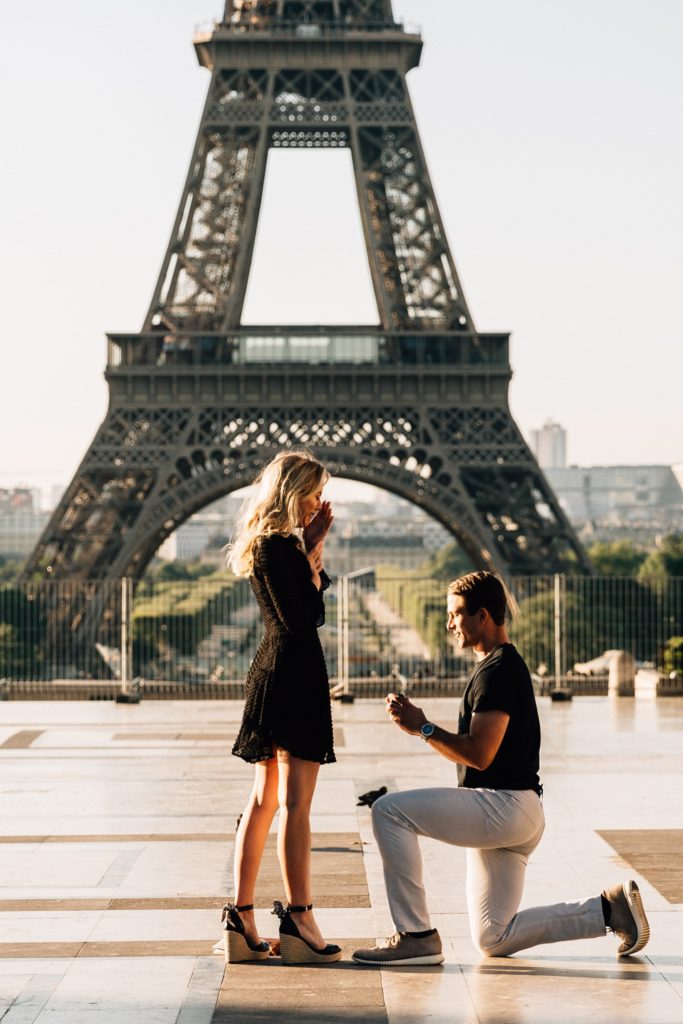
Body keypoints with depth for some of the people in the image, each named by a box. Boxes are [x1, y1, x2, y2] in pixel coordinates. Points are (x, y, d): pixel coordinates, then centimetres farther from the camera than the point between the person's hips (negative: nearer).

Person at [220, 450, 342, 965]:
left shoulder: (270, 543, 15)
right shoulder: (278, 546, -14)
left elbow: (312, 592, 19)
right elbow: (303, 618, -17)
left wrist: (314, 546, 9)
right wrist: (312, 549, -11)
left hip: (271, 670, 10)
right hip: (295, 669, -10)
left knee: (263, 800, 11)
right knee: (296, 802, -8)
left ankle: (241, 920, 12)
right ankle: (299, 921, -6)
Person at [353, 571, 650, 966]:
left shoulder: (498, 670, -13)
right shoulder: (508, 664, 21)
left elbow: (478, 754, -21)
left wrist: (423, 727, -13)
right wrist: (419, 721, 14)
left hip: (503, 805, -11)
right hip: (511, 814, 11)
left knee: (389, 811, -15)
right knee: (494, 940, 12)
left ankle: (416, 935, -14)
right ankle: (610, 908, 13)